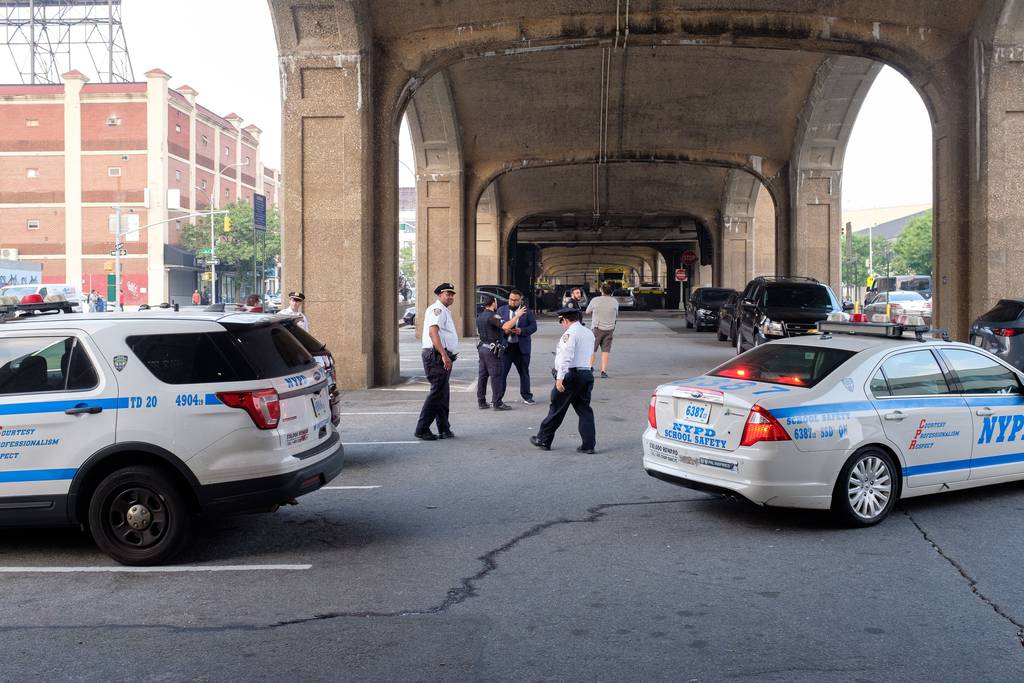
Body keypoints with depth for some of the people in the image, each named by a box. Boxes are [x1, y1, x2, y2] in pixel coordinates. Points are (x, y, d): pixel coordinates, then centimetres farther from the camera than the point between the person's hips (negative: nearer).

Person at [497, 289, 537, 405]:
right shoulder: (501, 310, 5)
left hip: (521, 347, 0)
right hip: (505, 346, 0)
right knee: (501, 372, -2)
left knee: (524, 373, 11)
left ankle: (527, 396, 23)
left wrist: (521, 331, -17)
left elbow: (533, 326, -1)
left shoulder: (527, 311, 2)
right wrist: (504, 329, -17)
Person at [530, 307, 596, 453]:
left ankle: (543, 440, 16)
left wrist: (560, 378, -25)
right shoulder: (589, 333, 14)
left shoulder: (570, 333, -12)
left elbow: (566, 357, -22)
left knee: (556, 410, 4)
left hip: (570, 375, -7)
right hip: (586, 374, 7)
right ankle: (588, 445, 2)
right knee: (584, 410, 7)